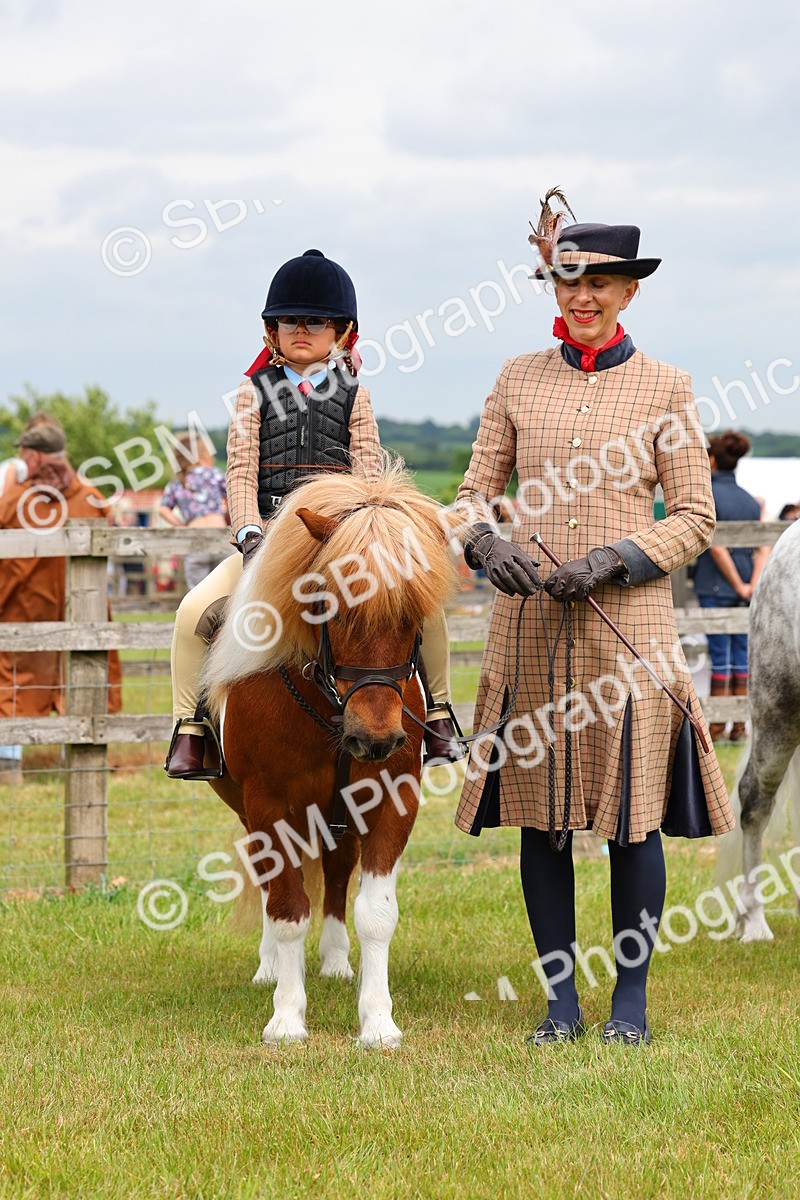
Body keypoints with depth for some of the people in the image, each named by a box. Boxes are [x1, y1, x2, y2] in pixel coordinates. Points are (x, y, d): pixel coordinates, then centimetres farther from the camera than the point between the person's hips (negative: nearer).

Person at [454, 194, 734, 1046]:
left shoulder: (663, 388, 3)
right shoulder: (518, 379, 8)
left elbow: (694, 519, 1)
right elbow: (475, 489, 9)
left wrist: (612, 561, -13)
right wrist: (486, 543, -13)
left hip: (626, 622, -2)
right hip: (529, 624, 2)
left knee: (631, 813, -1)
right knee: (539, 813, 4)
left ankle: (631, 999, 11)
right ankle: (559, 999, 14)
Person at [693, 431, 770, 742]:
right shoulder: (750, 500, 9)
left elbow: (717, 547, -17)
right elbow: (763, 549, 0)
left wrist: (739, 585, -11)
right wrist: (753, 585, -9)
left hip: (715, 588, -5)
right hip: (745, 592, 5)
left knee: (719, 657, -1)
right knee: (742, 656, 8)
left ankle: (716, 726, 3)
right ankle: (739, 725, 10)